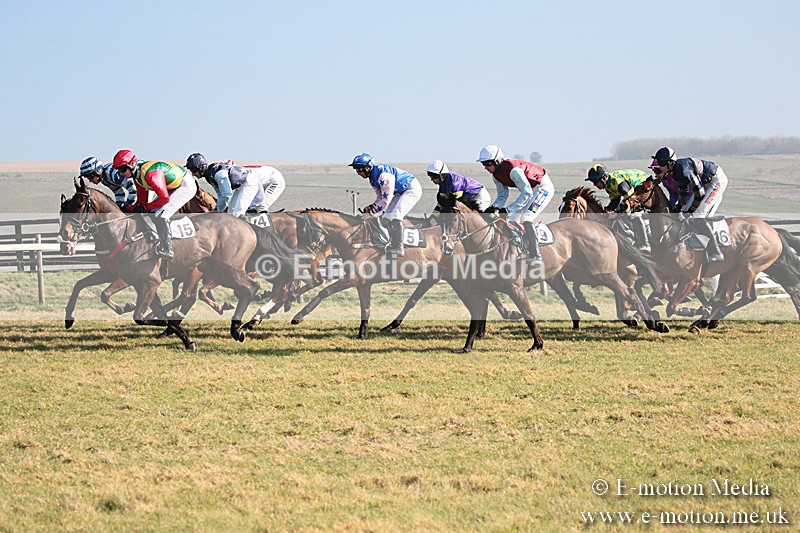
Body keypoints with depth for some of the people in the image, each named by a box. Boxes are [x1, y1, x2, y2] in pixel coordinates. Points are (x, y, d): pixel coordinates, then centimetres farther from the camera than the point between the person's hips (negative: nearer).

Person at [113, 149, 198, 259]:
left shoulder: (151, 174, -32)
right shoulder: (137, 176, -1)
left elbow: (165, 198, -31)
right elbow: (142, 200, 7)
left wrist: (146, 207, -22)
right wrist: (128, 209, -9)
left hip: (187, 186, -10)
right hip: (173, 187, 10)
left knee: (160, 215, -20)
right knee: (151, 213, 6)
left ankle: (167, 250, -13)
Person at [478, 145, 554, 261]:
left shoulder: (513, 170, -33)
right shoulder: (496, 174, -5)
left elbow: (527, 193, -34)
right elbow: (502, 195, 2)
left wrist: (508, 209, -36)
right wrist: (494, 207, -19)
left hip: (543, 187, -10)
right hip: (530, 189, 10)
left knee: (525, 220, -22)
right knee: (513, 219, 3)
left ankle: (536, 257, -20)